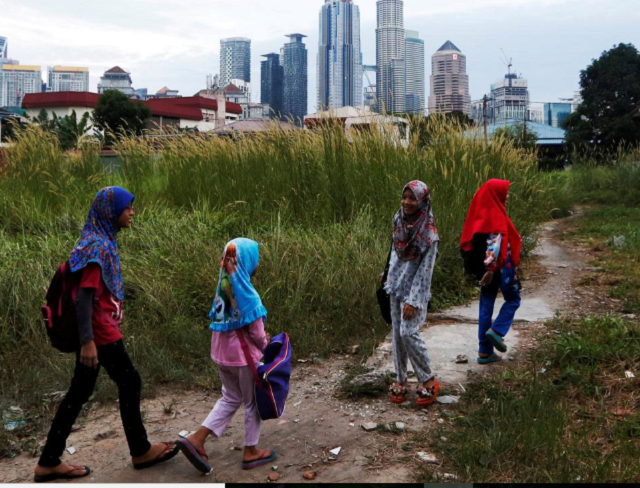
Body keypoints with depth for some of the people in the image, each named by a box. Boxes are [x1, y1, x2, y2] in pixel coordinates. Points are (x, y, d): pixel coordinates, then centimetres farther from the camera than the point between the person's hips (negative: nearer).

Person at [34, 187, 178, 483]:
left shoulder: (103, 242, 12)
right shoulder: (96, 246, -17)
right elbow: (84, 295, -23)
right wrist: (87, 341, -26)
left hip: (98, 331, 9)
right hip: (100, 333, -9)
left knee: (79, 392, 12)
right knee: (130, 383, 4)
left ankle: (49, 463, 19)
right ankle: (140, 452, 20)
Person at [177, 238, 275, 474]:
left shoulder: (223, 286, 0)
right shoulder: (246, 293, -23)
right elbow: (256, 331, -18)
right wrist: (266, 346, 3)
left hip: (222, 351, 7)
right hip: (244, 354, -7)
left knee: (230, 399, 21)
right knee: (253, 402, 12)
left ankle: (196, 439, 12)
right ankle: (250, 452, 26)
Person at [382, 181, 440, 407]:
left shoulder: (428, 233, -16)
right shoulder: (399, 222, 2)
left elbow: (425, 269, -17)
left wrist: (413, 301, -19)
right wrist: (390, 281, 11)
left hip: (415, 289, -6)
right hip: (397, 287, 6)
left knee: (408, 333, -13)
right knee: (397, 333, 8)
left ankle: (429, 380, 3)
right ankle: (401, 379, 20)